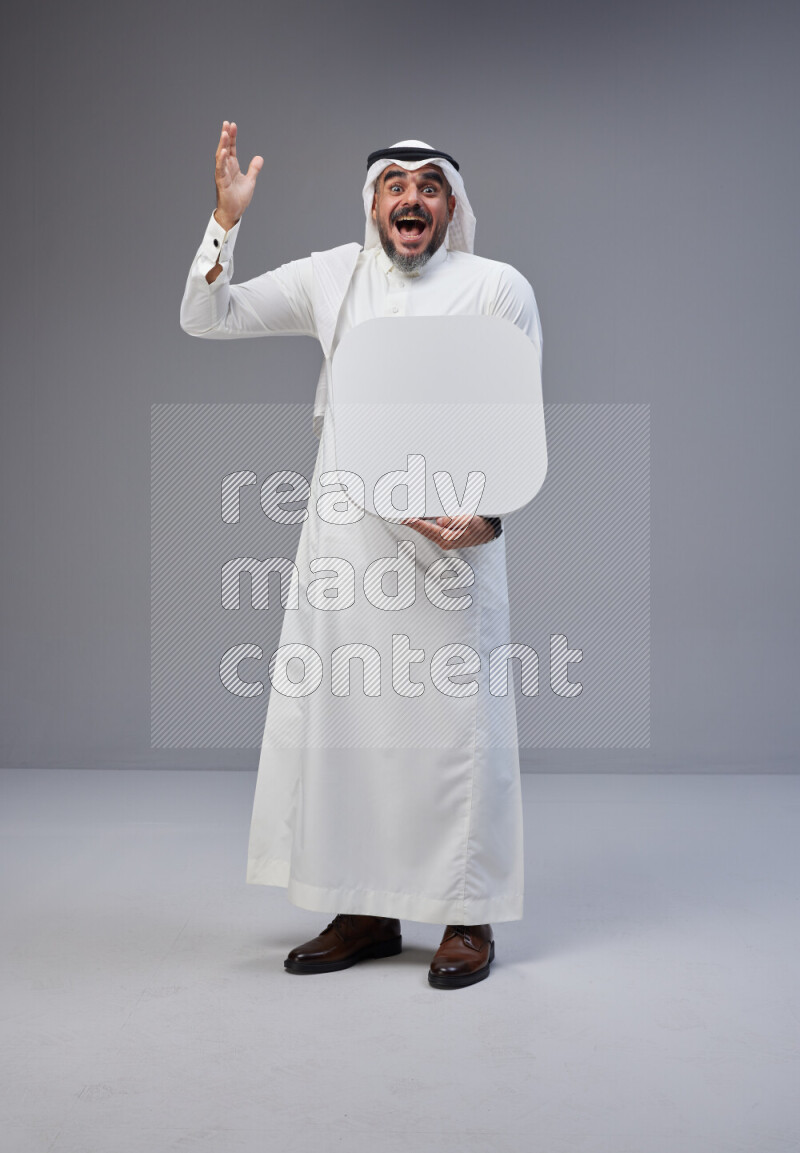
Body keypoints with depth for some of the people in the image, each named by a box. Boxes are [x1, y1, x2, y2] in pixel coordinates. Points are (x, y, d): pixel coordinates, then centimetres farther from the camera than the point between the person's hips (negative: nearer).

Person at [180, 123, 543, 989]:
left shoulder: (498, 288, 4)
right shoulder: (332, 277, 11)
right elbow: (205, 318, 11)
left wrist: (488, 516, -13)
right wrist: (226, 219, -3)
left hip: (450, 531, -3)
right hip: (344, 530, 3)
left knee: (454, 717, -2)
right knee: (334, 712, 5)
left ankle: (468, 916, 13)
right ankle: (364, 911, 19)